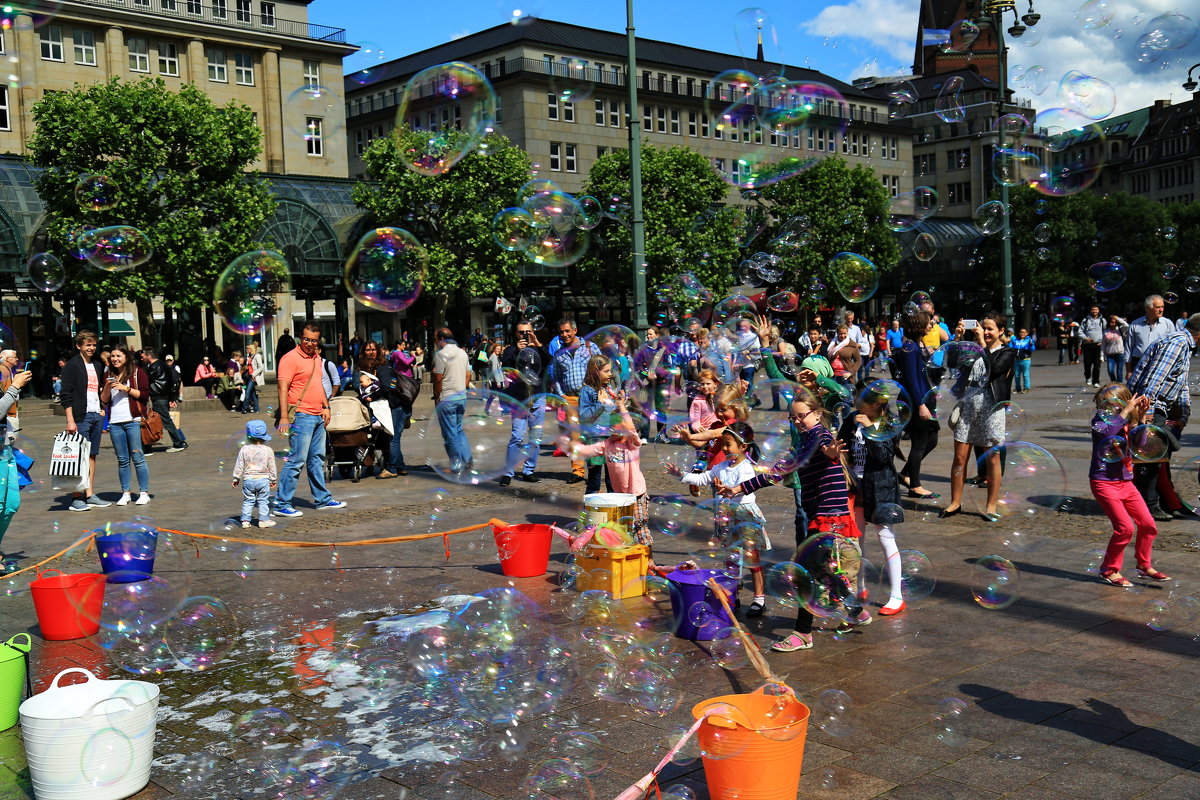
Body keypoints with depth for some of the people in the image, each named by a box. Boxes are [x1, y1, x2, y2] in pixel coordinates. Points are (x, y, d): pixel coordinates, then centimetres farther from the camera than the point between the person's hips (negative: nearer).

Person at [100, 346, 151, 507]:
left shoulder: (137, 372, 2)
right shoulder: (108, 375, 15)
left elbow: (145, 394, -2)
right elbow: (104, 400, 13)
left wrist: (126, 388, -10)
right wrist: (107, 387, -4)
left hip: (134, 421, -4)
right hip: (115, 422, 4)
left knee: (138, 458, -4)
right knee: (122, 460, 6)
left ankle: (144, 493, 1)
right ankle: (125, 493, 11)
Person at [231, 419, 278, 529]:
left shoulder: (244, 450, -4)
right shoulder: (268, 450, -5)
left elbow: (239, 466, 2)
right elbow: (272, 467, 2)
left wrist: (236, 478, 13)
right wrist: (273, 479, 14)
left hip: (248, 479, 1)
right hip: (263, 479, -1)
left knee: (247, 501, 10)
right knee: (263, 501, 7)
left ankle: (245, 520, 9)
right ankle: (264, 520, 8)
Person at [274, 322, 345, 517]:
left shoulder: (317, 358, 15)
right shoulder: (290, 358, -12)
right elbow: (283, 389, -17)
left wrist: (326, 406, 16)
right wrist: (284, 418, -24)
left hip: (318, 417, 9)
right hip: (301, 417, -8)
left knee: (317, 459, 16)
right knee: (296, 460, -9)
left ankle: (322, 499, 26)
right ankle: (281, 503, -4)